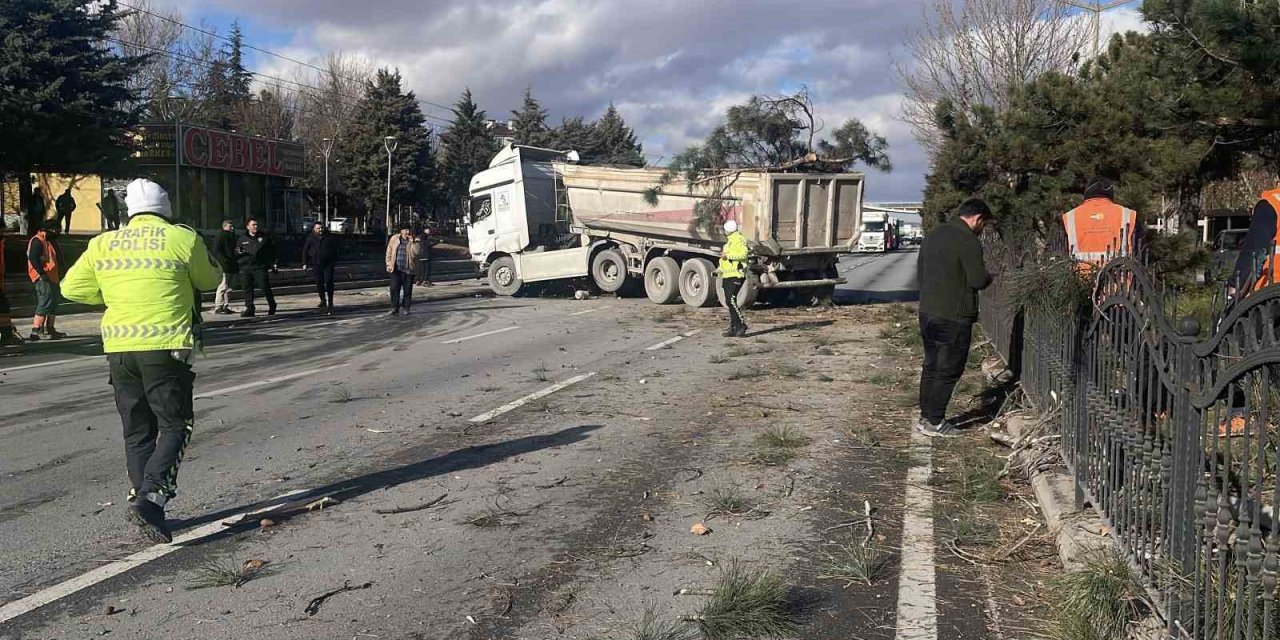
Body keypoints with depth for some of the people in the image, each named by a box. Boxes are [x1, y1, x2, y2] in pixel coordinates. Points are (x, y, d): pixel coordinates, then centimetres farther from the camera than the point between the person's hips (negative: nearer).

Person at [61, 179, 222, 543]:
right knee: (174, 426, 3)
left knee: (137, 432, 13)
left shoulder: (102, 244, 9)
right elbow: (210, 281, 10)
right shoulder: (183, 239, -3)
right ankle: (150, 496, -15)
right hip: (165, 347, -4)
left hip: (118, 348, 4)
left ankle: (148, 512, 15)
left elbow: (72, 288, 15)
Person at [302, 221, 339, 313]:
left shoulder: (330, 238, 3)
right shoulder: (310, 238, 4)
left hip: (328, 264, -2)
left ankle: (330, 304, -8)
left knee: (328, 283, -10)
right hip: (316, 265, 2)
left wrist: (335, 262, 8)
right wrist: (305, 263, 7)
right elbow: (305, 251, 10)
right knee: (319, 283, 9)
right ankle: (323, 300, 27)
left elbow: (335, 250, 11)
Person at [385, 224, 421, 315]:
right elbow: (389, 252, 9)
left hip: (409, 269, -1)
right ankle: (395, 308, 9)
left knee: (407, 290, 4)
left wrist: (412, 242, -21)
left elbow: (418, 253, -15)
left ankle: (406, 308, 15)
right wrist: (389, 264, 2)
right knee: (394, 289, 0)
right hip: (396, 269, 1)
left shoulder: (416, 241, -1)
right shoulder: (394, 239, 5)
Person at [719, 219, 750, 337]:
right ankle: (733, 329, 10)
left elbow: (743, 254, -25)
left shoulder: (739, 240, -8)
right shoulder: (729, 242, 24)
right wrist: (719, 270, 21)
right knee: (730, 302, 7)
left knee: (731, 301, -18)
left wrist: (728, 255, -22)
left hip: (735, 276, -10)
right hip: (728, 276, 10)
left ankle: (742, 325, -12)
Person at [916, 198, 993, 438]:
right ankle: (934, 422, 4)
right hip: (954, 317, -8)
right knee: (948, 370, 0)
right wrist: (988, 277, 4)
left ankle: (925, 416, 21)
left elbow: (919, 273, 17)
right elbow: (978, 280, -17)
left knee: (930, 366, 15)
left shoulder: (933, 235, 12)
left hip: (927, 312, 8)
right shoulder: (968, 241, -15)